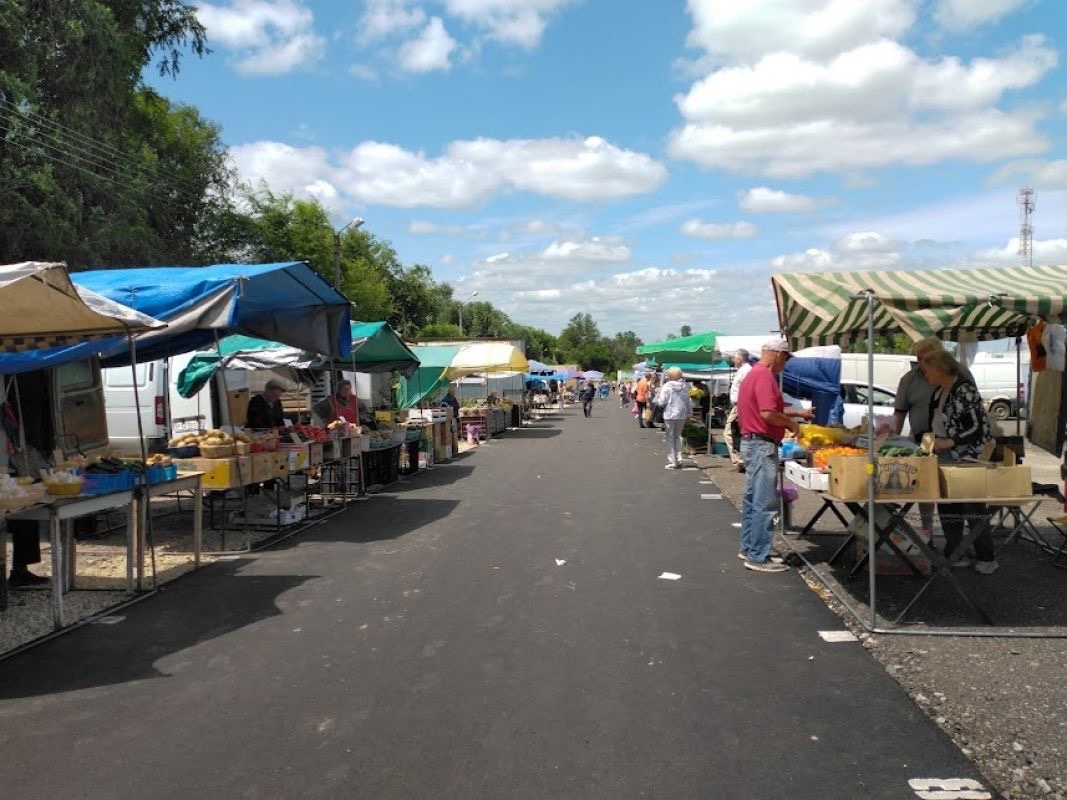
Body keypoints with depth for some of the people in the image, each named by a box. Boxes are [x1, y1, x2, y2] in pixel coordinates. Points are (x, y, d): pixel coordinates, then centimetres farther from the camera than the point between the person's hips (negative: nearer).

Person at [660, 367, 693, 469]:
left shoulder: (667, 386, -10)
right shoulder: (684, 386, 2)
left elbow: (662, 402, -13)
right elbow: (688, 402, 6)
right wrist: (689, 414, 14)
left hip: (670, 415, -4)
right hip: (682, 415, 4)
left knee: (670, 438, 5)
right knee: (678, 436, 20)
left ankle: (672, 462, 4)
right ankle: (679, 459, 12)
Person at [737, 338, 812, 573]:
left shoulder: (754, 374, 16)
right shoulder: (764, 377, -17)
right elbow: (768, 414, -25)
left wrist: (797, 413, 26)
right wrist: (791, 423, -9)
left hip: (752, 443, 11)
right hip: (762, 445, -11)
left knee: (752, 500, 17)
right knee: (765, 504, -7)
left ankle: (748, 548, 25)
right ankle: (758, 557, -3)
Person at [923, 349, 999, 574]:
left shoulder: (964, 391, -17)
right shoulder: (939, 391, 10)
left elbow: (979, 428, -20)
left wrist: (949, 442, -25)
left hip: (967, 459, -9)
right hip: (945, 459, 9)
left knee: (973, 508, -1)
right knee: (947, 507, 10)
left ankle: (987, 557, 11)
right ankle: (955, 554, 20)